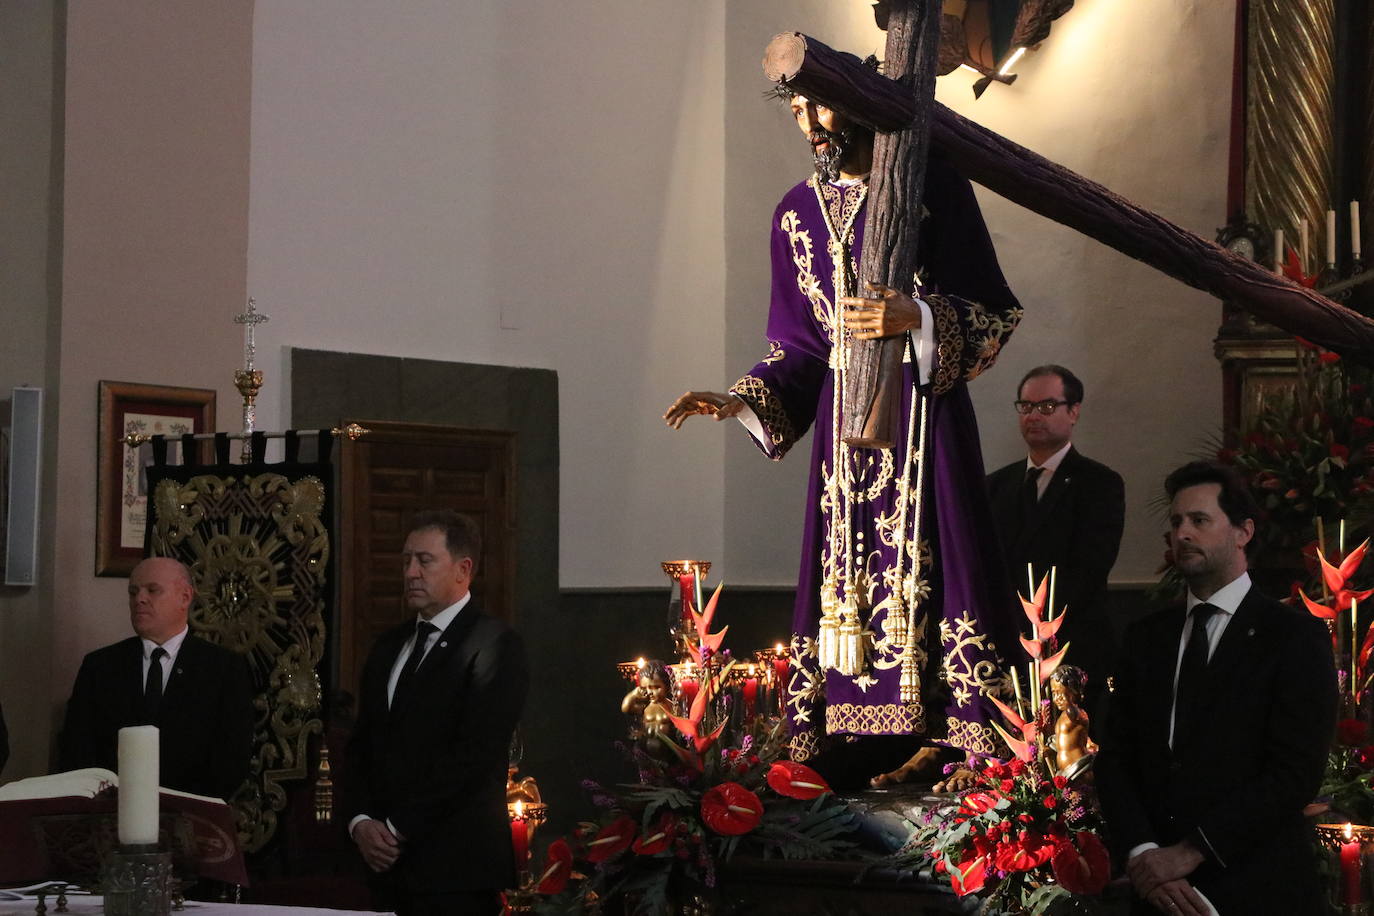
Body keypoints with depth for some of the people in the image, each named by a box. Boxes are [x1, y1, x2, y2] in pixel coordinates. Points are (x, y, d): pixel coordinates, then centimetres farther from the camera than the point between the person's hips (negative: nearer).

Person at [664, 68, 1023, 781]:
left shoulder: (933, 183, 0)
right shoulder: (798, 212, 14)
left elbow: (988, 311, -3)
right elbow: (800, 346, 15)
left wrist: (917, 316, -20)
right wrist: (738, 400, 1)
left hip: (921, 405, -4)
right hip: (843, 416, 5)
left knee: (926, 564, -12)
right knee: (845, 582, 0)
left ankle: (962, 750, -10)